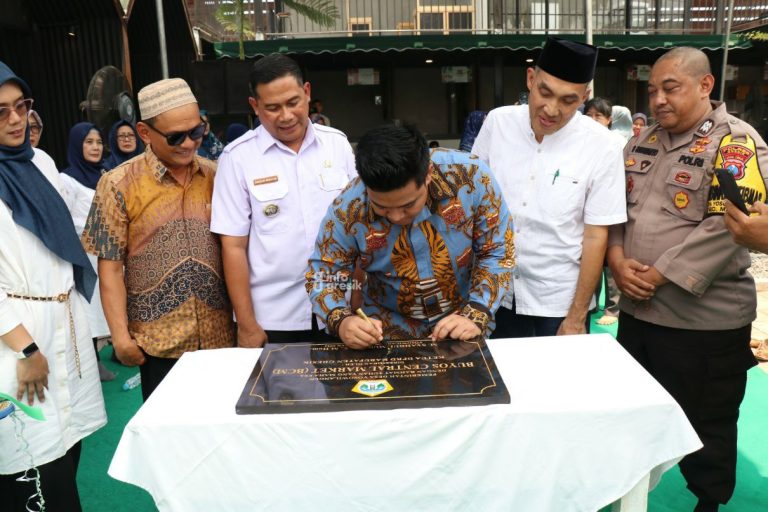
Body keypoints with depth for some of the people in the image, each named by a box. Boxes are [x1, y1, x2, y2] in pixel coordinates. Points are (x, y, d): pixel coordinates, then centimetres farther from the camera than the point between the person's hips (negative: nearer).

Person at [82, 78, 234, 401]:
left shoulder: (215, 176, 3)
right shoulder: (119, 185, -5)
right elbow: (110, 267, -5)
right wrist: (120, 336, -8)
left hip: (219, 334, 3)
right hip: (158, 340, -2)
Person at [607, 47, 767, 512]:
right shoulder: (643, 141, 10)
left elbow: (724, 227, -21)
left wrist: (657, 275, -19)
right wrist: (618, 260, -8)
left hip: (704, 319, -6)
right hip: (637, 310, 7)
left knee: (705, 425, 12)